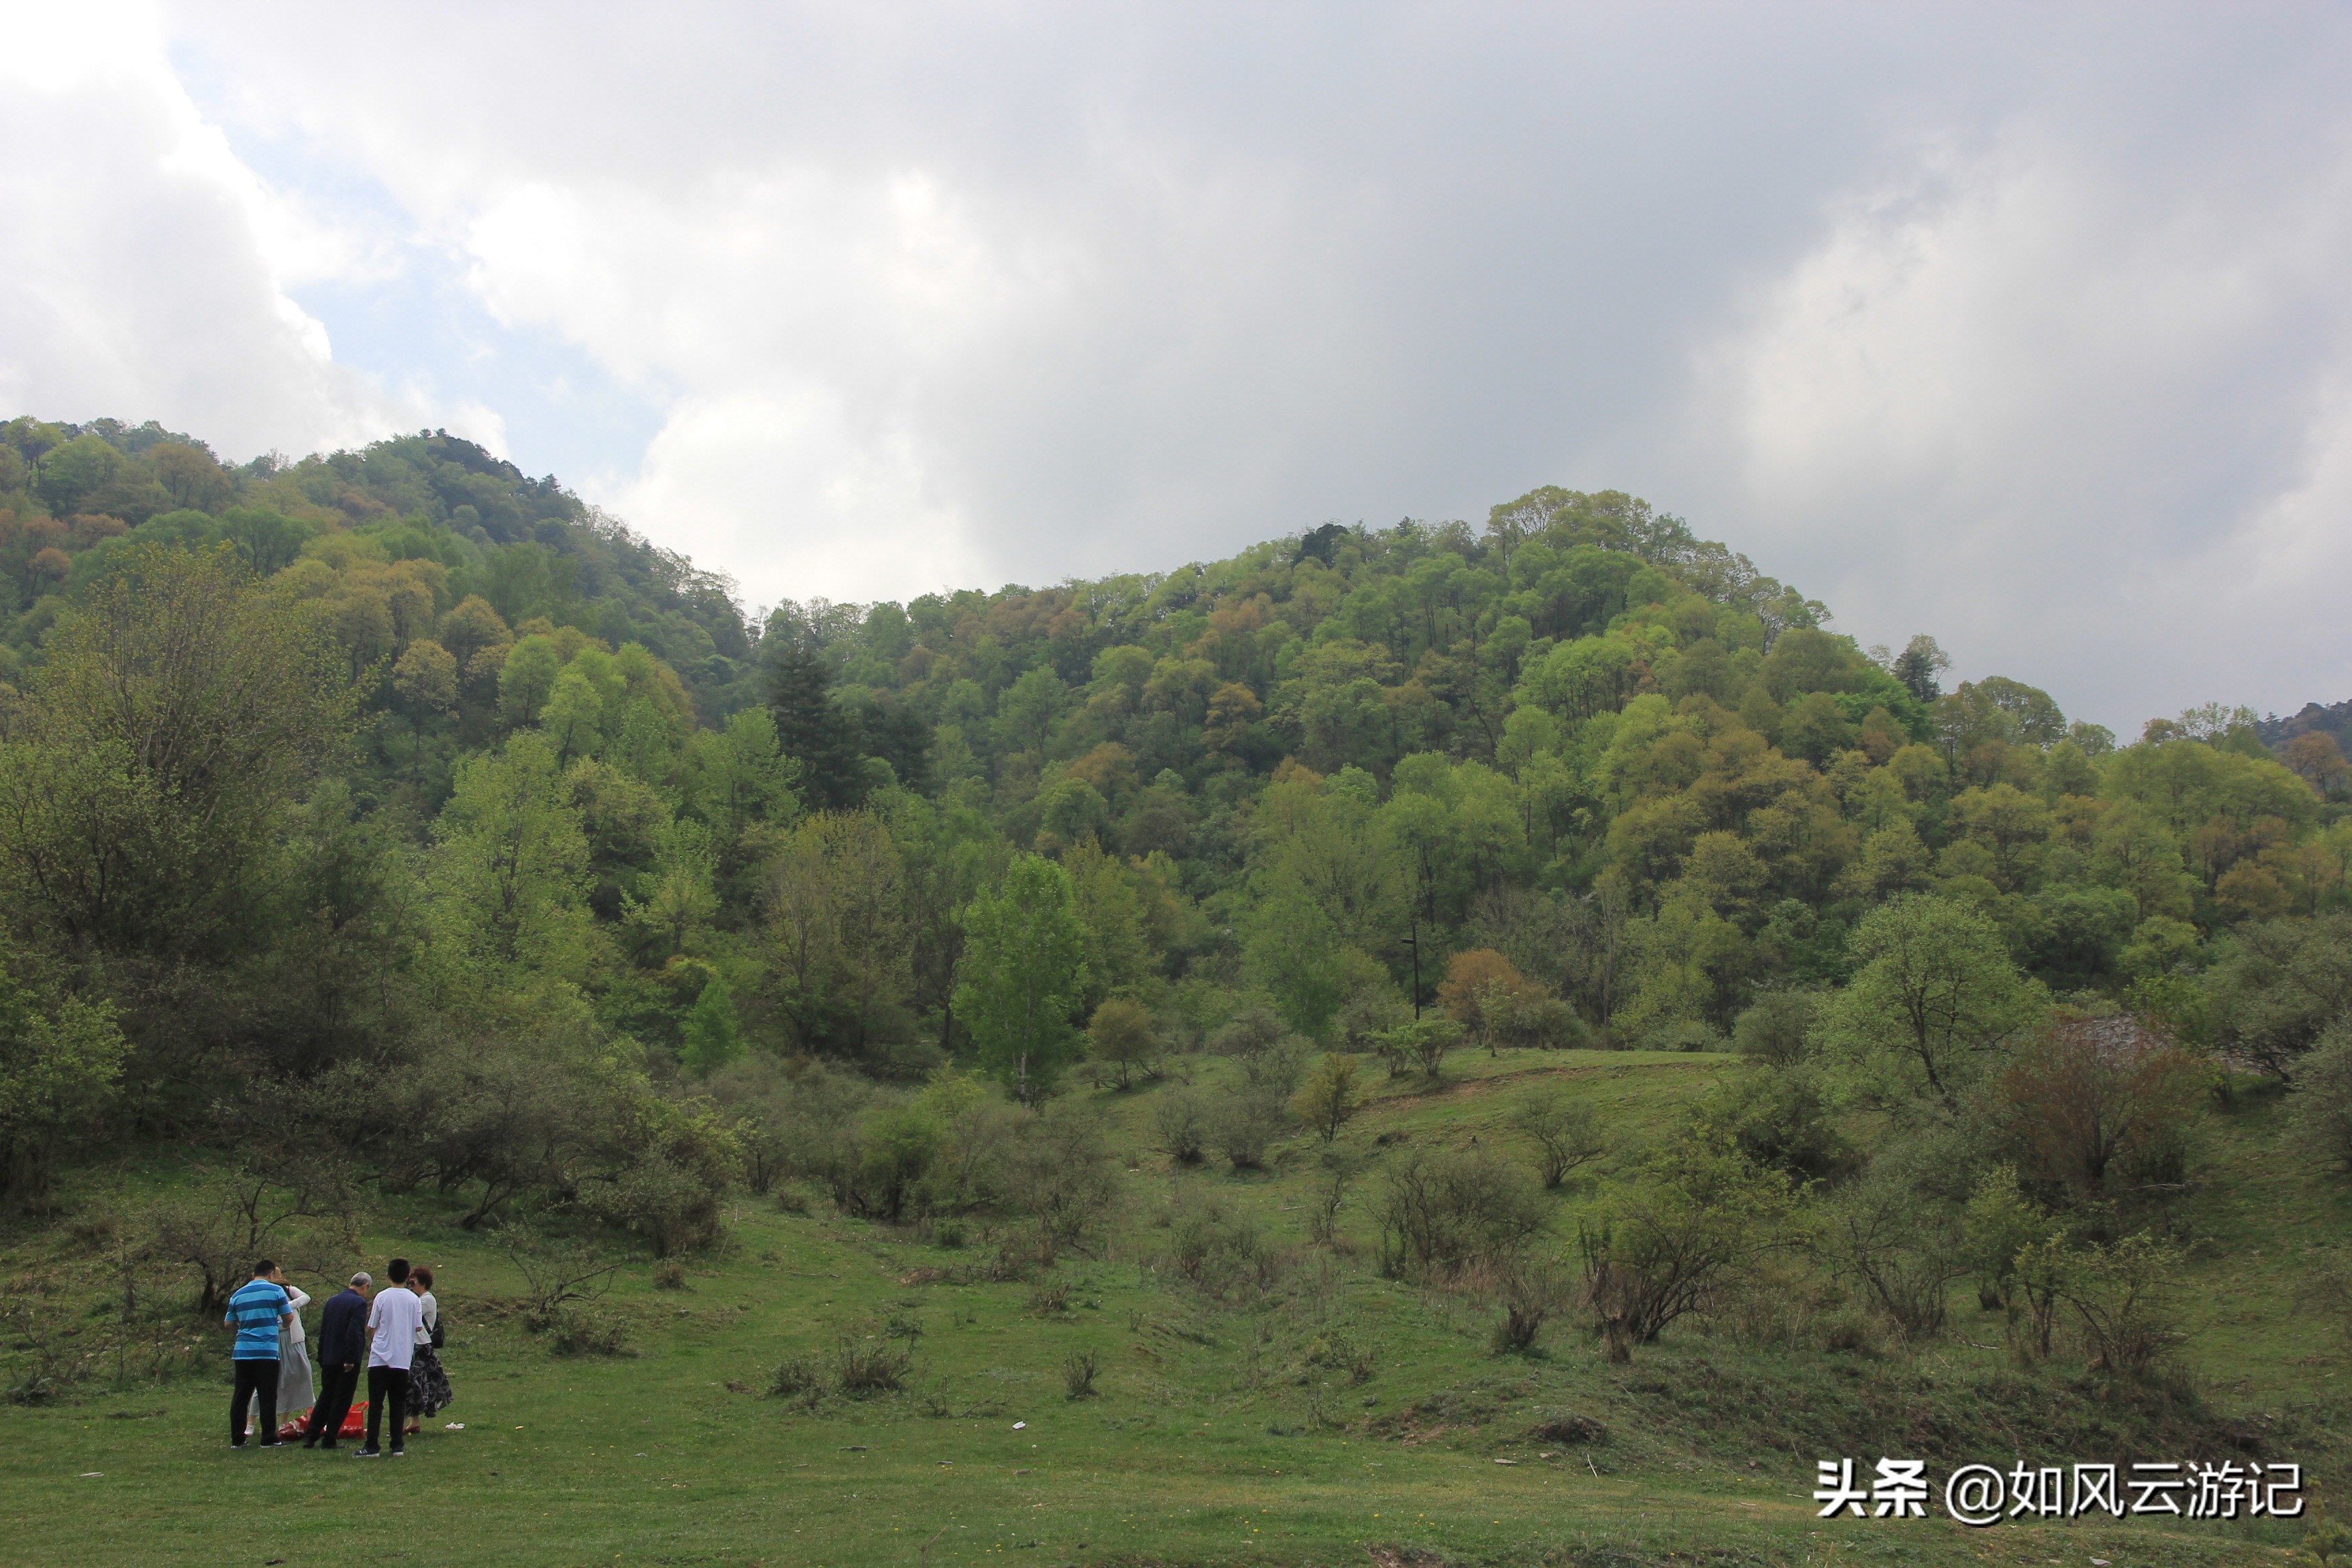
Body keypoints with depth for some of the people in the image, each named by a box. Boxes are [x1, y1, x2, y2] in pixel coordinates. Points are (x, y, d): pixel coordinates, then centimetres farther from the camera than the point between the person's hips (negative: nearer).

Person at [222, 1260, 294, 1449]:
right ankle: (269, 1439, 1)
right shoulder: (275, 1291, -2)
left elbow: (228, 1324, 14)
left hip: (242, 1352, 4)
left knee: (240, 1396, 10)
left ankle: (237, 1439, 12)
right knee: (268, 1397, 0)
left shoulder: (238, 1295, 11)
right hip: (266, 1351, -4)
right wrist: (281, 1324, 22)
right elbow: (289, 1317, 0)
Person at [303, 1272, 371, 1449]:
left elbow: (323, 1331, 14)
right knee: (342, 1400, 2)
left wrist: (321, 1358, 19)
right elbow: (354, 1333, -22)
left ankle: (310, 1436, 15)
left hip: (329, 1359, 7)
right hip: (346, 1360, -7)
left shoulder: (333, 1301, 11)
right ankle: (328, 1440, 3)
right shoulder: (359, 1303, -13)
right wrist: (351, 1359, -19)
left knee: (326, 1397, 16)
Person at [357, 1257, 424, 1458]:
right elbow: (418, 1327, 3)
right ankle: (397, 1445, 6)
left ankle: (371, 1446, -1)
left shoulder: (382, 1297, -5)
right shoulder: (414, 1300, 1)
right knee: (399, 1403, 8)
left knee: (376, 1402, 1)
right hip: (403, 1359, 2)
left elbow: (371, 1328, 0)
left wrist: (371, 1345, 19)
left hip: (380, 1357, -2)